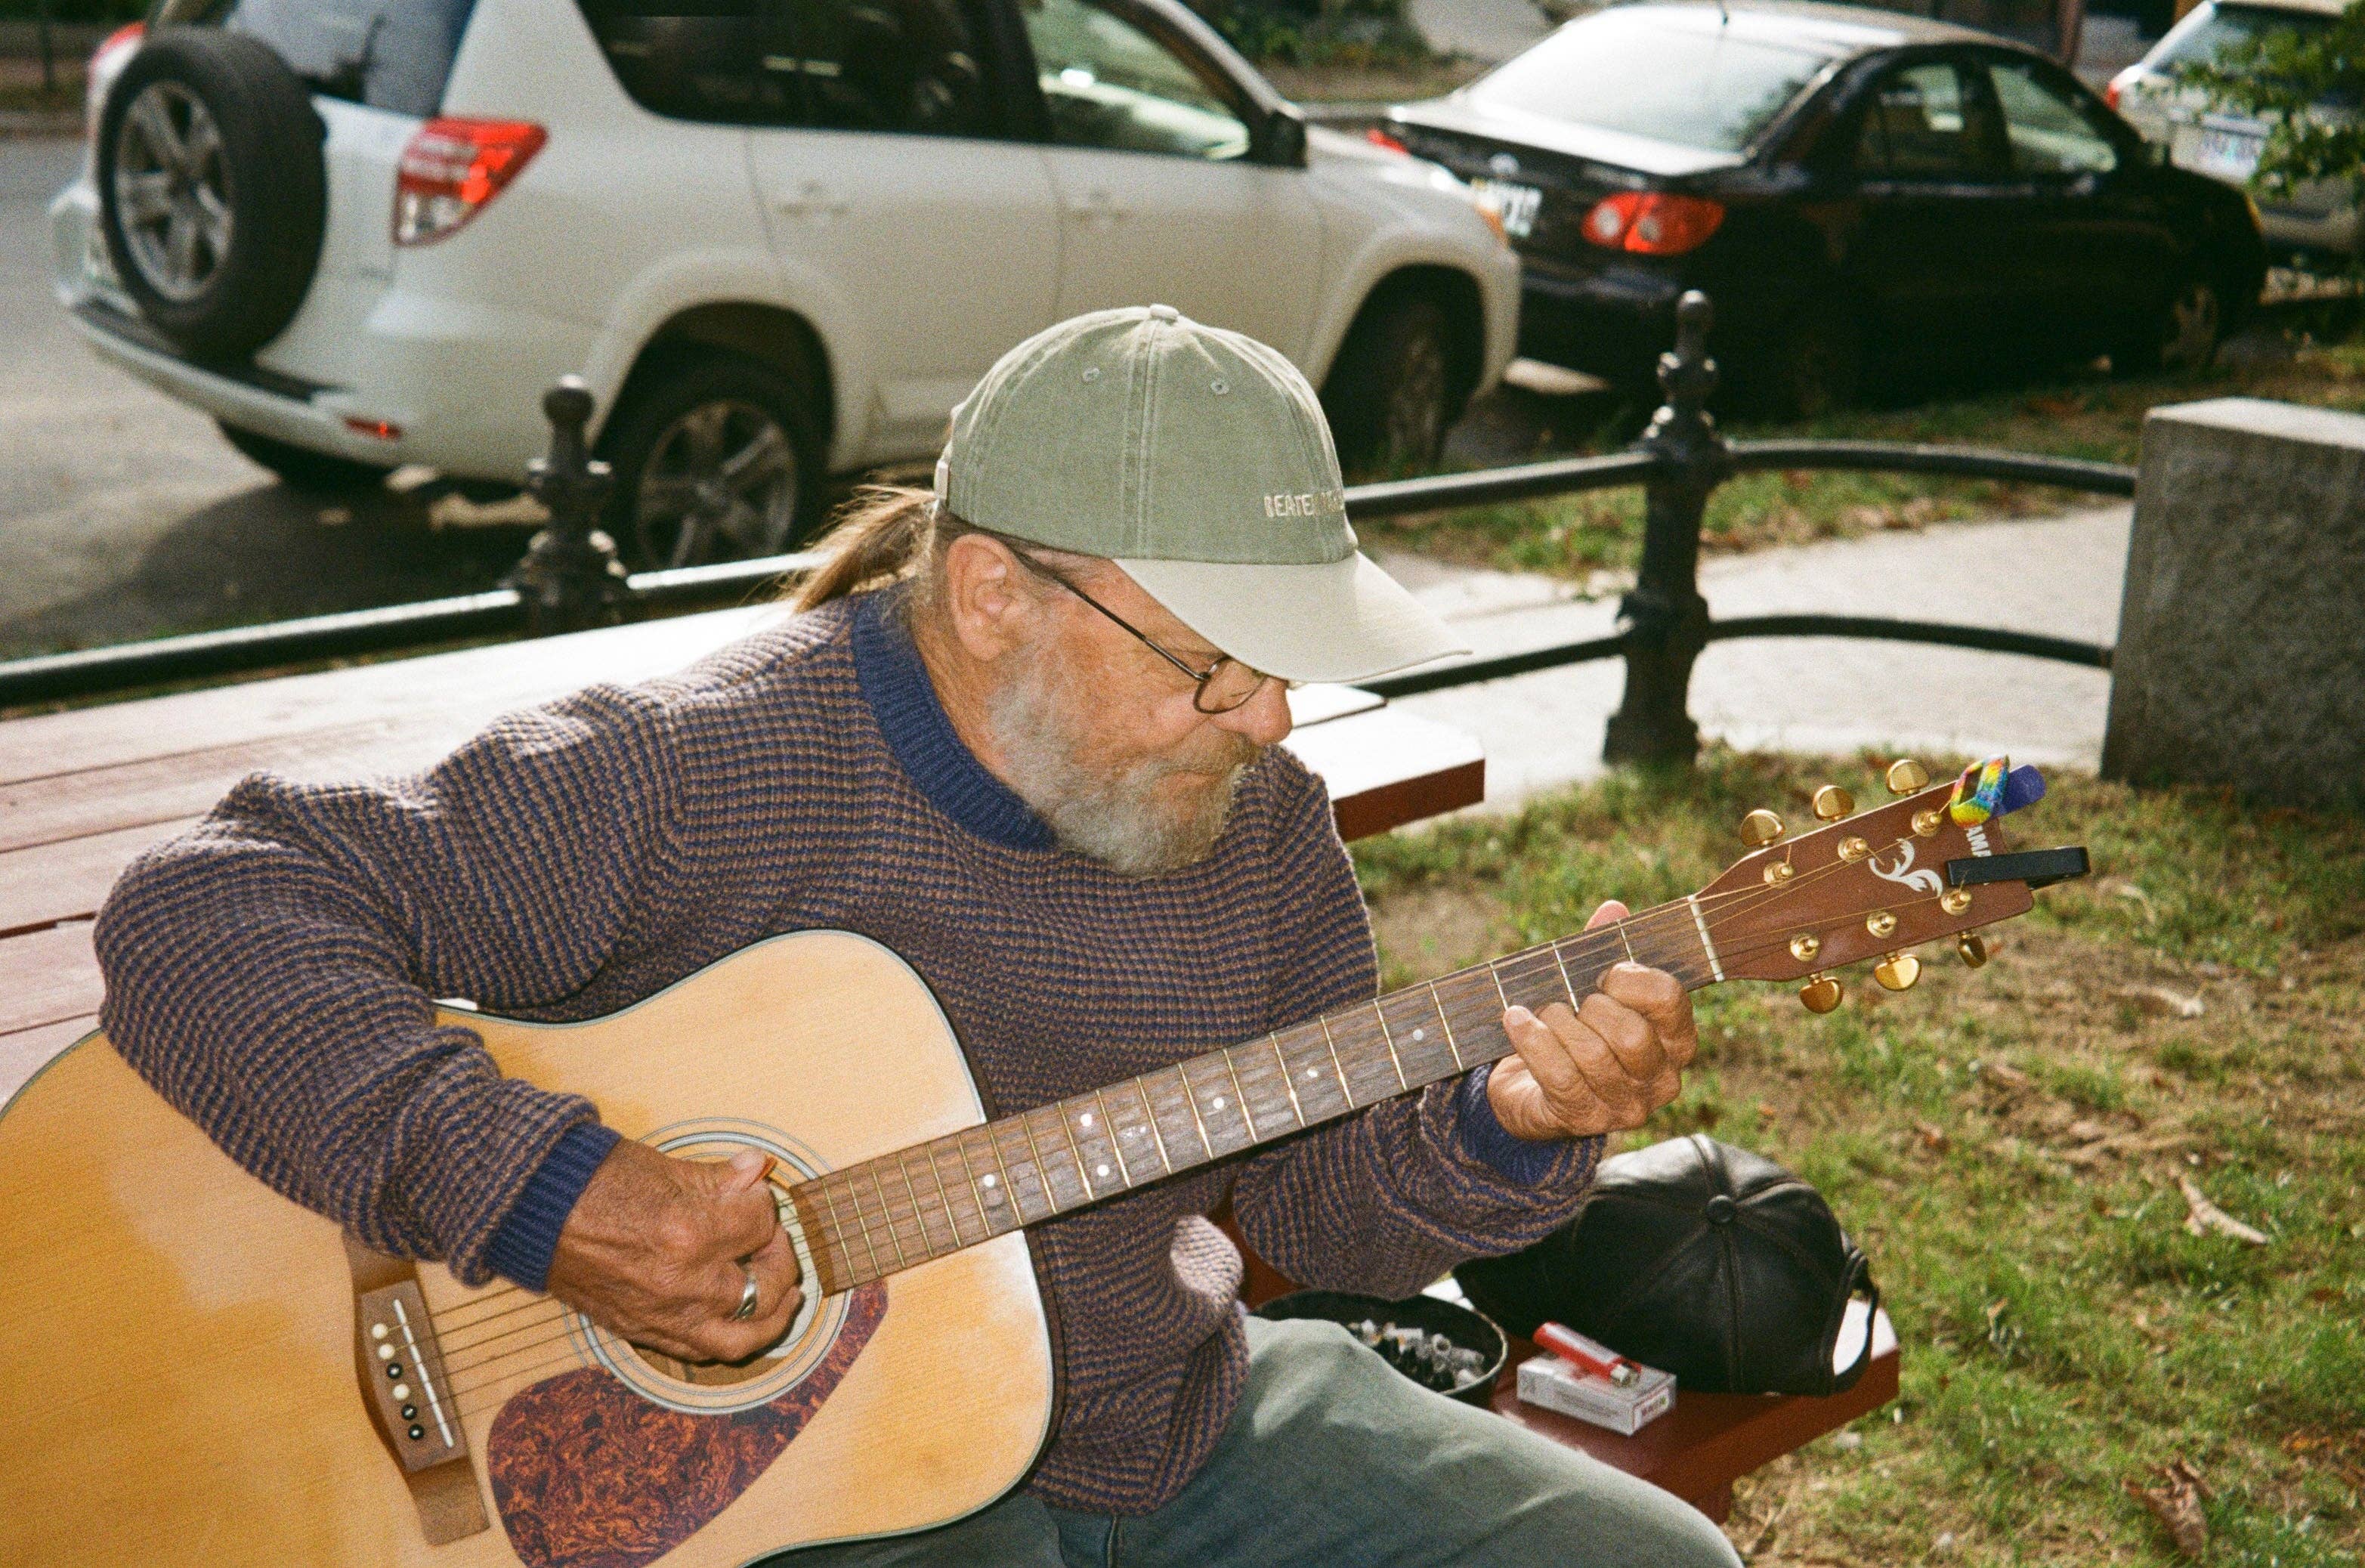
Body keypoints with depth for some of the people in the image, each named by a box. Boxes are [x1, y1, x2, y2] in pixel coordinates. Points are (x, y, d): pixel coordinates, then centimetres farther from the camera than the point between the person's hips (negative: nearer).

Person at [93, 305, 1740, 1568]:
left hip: (1187, 1419, 6)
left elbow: (1322, 1194, 6)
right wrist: (537, 1190, -33)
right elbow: (202, 908, -24)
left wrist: (1503, 1131, -15)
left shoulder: (1256, 819, -1)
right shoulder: (694, 780, -21)